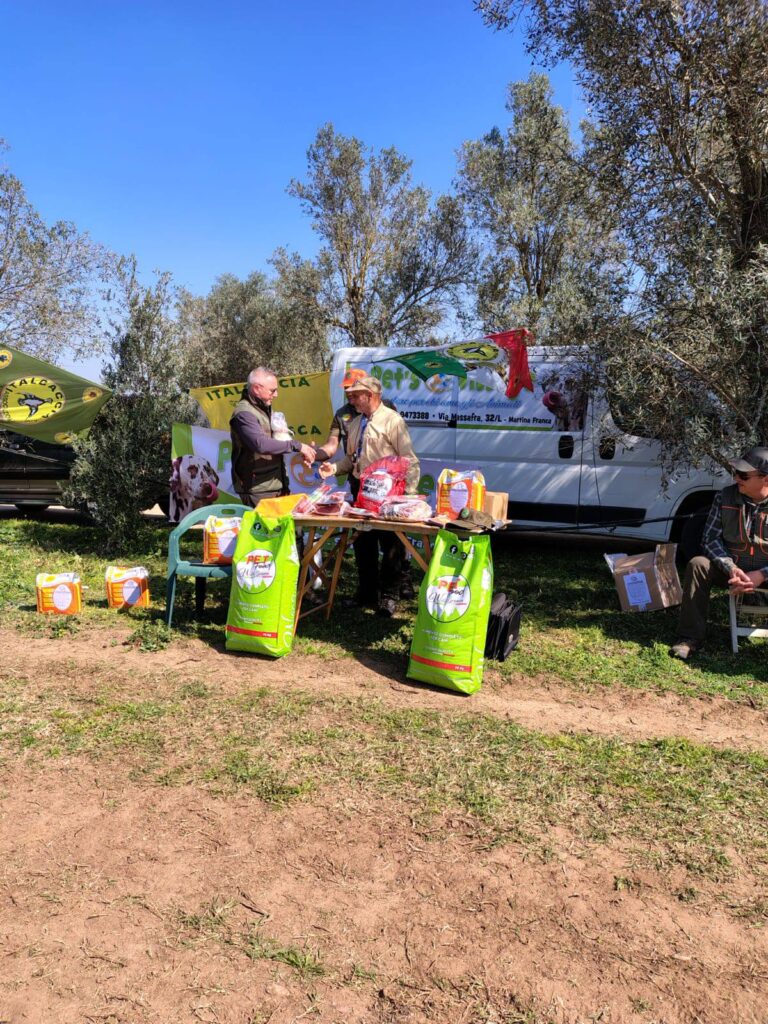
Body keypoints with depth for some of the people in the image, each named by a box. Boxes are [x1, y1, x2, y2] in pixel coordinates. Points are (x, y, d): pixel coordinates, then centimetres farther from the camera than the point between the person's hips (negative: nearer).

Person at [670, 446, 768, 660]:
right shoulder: (725, 497, -6)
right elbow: (710, 538, -5)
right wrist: (731, 568, -20)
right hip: (733, 568, 2)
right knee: (698, 565, -24)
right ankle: (690, 638, -21)